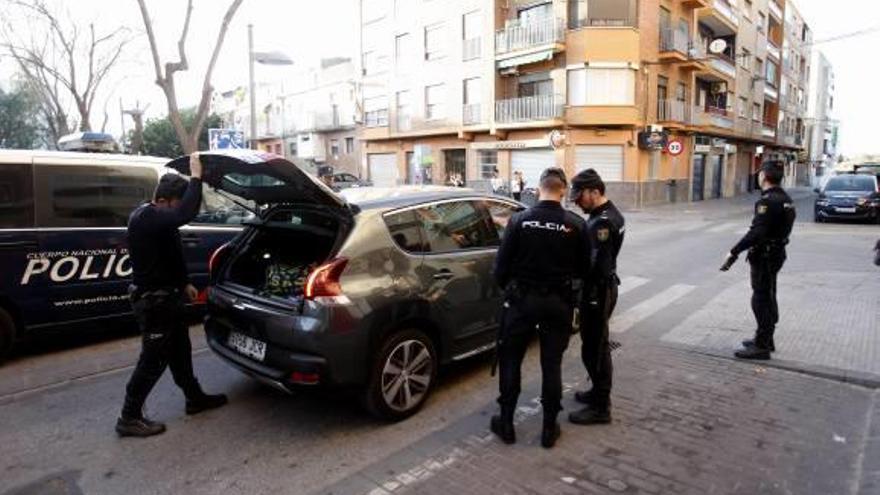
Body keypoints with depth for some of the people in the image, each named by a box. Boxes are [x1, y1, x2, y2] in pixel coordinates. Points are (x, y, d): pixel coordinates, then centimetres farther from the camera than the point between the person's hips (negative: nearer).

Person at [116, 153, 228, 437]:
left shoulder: (155, 218, 9)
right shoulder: (145, 219, -24)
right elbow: (187, 214, -41)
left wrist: (184, 284, 18)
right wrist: (196, 176, -31)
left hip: (167, 297, 10)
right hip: (152, 301, -10)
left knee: (180, 352, 20)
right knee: (153, 360, 0)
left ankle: (195, 398, 34)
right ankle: (130, 418, 14)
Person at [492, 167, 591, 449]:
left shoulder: (519, 220, -10)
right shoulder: (576, 225, -8)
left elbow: (502, 264, -8)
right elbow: (584, 270, -1)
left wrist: (506, 288, 12)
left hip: (522, 299, -1)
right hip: (558, 302, 1)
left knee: (510, 360, 13)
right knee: (552, 364, 12)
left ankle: (506, 423, 21)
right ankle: (549, 428, 22)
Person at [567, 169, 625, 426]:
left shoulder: (602, 222, -23)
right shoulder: (610, 213, 10)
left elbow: (596, 265, -26)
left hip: (598, 291, -10)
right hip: (603, 288, 10)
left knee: (594, 348, -1)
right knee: (596, 345, 21)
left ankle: (600, 408, 10)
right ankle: (599, 392, 36)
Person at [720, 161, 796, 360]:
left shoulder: (768, 201, -22)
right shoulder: (785, 198, 9)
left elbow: (756, 233, -29)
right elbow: (779, 228, 14)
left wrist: (734, 252, -24)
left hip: (764, 256, -10)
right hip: (776, 253, 10)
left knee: (761, 300, -2)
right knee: (768, 298, 19)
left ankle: (761, 346, 4)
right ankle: (765, 338, 31)